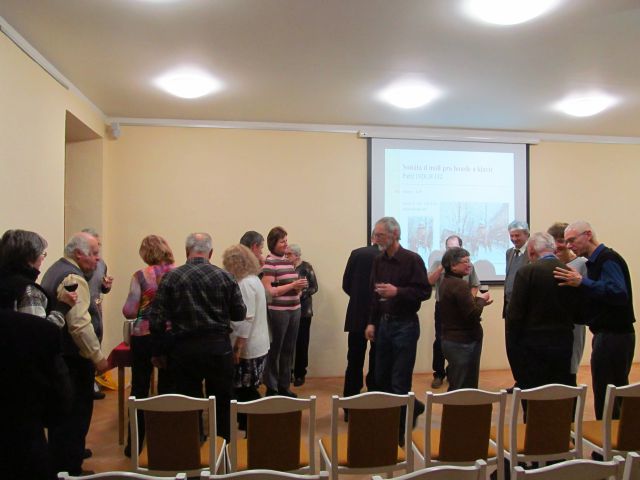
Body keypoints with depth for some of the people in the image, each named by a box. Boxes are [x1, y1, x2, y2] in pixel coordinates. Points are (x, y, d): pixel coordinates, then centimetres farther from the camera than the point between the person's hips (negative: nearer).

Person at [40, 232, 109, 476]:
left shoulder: (54, 270, 12)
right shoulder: (73, 278, -19)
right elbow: (80, 325, -26)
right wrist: (98, 357, -19)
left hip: (56, 354, 10)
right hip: (73, 358, -10)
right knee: (76, 415, 2)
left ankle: (58, 464, 35)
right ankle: (70, 469, 12)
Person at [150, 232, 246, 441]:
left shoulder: (171, 277, -5)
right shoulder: (225, 277, -3)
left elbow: (157, 319, -6)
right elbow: (240, 313, 1)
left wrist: (158, 352, 4)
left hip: (184, 349, -1)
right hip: (219, 347, 1)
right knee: (222, 404, 16)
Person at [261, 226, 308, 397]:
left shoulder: (288, 261, 12)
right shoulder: (269, 262, -10)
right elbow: (269, 291, -16)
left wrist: (300, 287, -1)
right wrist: (293, 285, -18)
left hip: (294, 309, 7)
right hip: (278, 311, -7)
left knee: (288, 349, 15)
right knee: (275, 350, 4)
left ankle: (284, 386, 27)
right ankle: (271, 388, 18)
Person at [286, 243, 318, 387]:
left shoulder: (306, 267, -4)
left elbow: (314, 287, -5)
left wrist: (302, 293, -19)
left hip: (303, 311, -3)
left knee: (301, 343, 2)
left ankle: (300, 374, 13)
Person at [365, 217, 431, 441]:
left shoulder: (412, 259, -11)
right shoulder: (378, 261, 6)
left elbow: (424, 291, -13)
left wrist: (397, 292, -25)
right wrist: (372, 322, 8)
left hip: (405, 325, -6)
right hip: (384, 323, 7)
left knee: (400, 381, -1)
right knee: (381, 378, 13)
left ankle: (401, 430, 17)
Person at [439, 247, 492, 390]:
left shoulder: (446, 282, 11)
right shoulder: (460, 285, -19)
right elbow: (473, 314, -21)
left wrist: (479, 301, 10)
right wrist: (481, 299, -5)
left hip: (452, 340, 10)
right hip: (463, 343, -10)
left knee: (456, 387, 16)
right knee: (465, 389, -1)